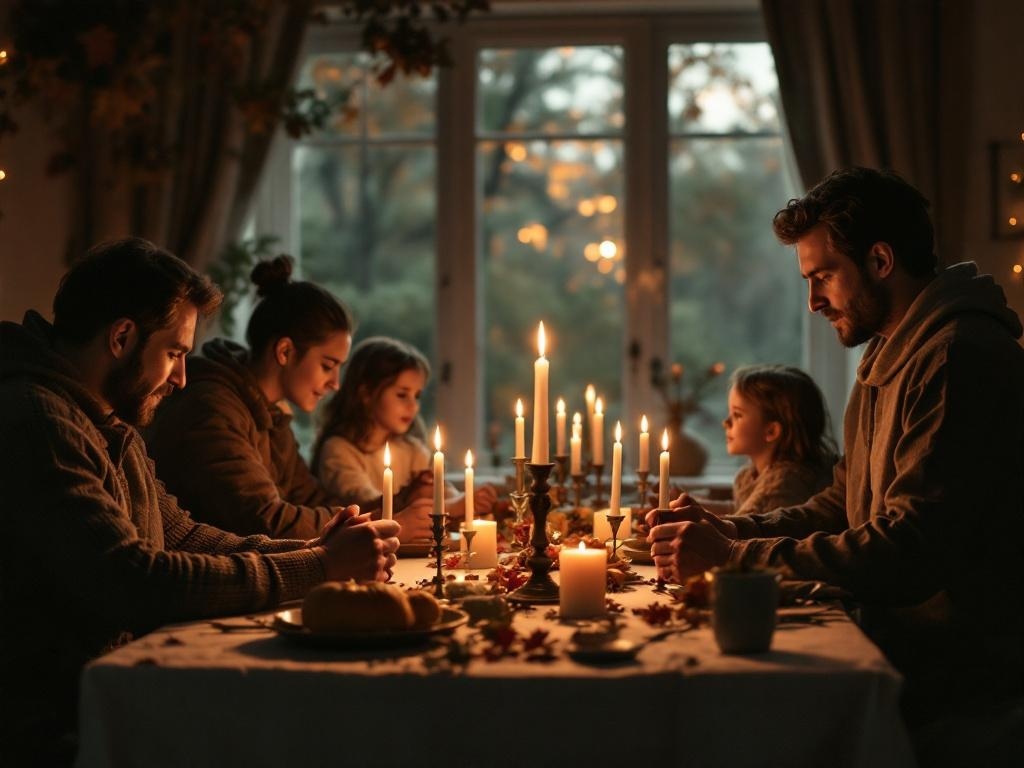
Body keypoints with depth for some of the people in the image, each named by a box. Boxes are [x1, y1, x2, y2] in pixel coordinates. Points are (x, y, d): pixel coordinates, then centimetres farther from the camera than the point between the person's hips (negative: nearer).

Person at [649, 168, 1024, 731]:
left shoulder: (960, 356, -17)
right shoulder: (889, 358, 18)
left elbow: (910, 553, -25)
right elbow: (842, 507, 19)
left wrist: (733, 557, -19)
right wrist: (727, 531, 3)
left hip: (961, 675, -9)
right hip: (907, 646, 9)